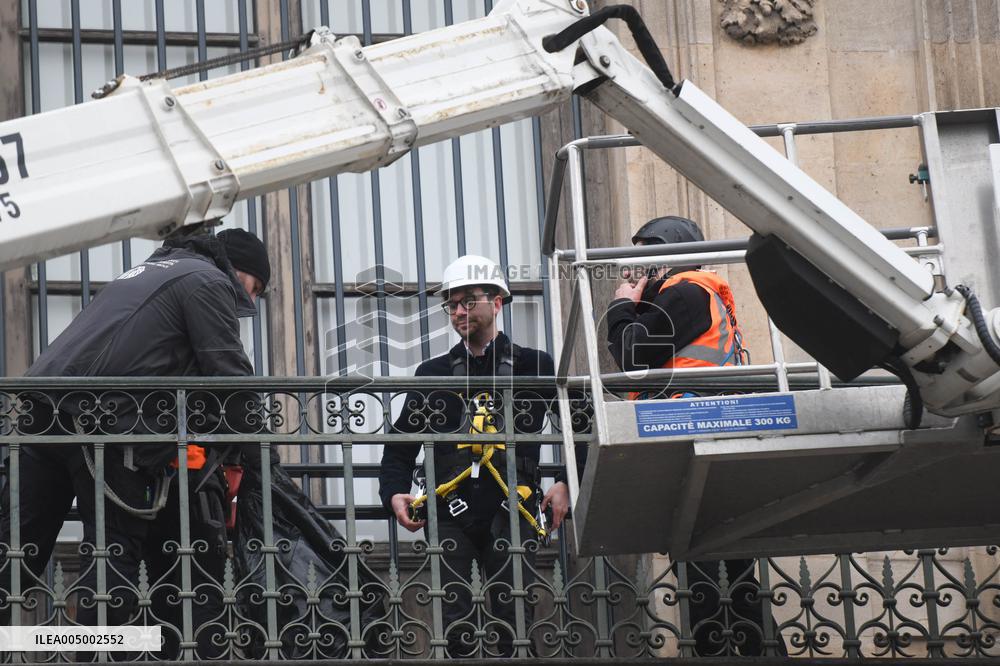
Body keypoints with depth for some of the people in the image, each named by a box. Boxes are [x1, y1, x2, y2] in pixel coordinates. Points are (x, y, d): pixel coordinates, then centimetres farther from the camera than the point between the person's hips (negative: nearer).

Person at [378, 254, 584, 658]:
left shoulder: (533, 367, 11)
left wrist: (566, 483, -3)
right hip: (451, 513, 1)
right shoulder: (433, 374, 17)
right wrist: (395, 493, -1)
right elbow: (401, 444, 17)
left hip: (510, 510, -1)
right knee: (456, 626, -7)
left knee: (512, 622, -5)